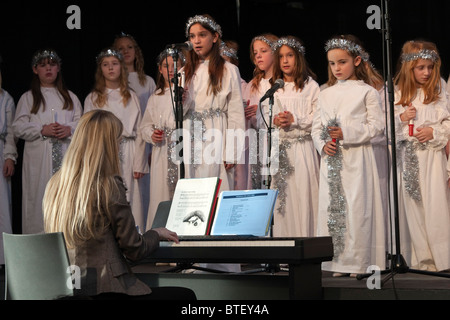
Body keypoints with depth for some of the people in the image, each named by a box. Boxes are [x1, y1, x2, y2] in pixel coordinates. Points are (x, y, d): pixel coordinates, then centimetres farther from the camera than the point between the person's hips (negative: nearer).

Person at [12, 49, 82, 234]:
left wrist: (69, 129, -10)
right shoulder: (28, 98, 10)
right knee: (40, 197, -5)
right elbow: (18, 127, 2)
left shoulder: (69, 97, 17)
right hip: (39, 159, -2)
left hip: (66, 156, 2)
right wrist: (42, 130, -12)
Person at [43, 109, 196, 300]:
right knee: (186, 295, 7)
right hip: (101, 290, -8)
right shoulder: (109, 186, -14)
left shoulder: (54, 184, 6)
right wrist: (156, 234, 12)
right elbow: (134, 250, -8)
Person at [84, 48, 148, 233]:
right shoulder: (93, 99, 10)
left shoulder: (131, 97, 12)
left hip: (128, 155, 1)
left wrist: (139, 164, 0)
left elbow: (139, 132, 8)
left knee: (131, 201, -5)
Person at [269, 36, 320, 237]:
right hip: (279, 151, 4)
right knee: (281, 201, 0)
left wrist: (295, 120, -12)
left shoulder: (310, 86, 2)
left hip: (302, 148, -3)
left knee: (303, 197, -7)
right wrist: (274, 121, -4)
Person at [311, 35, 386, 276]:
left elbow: (376, 126, -4)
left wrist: (346, 133, -14)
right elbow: (316, 126, 13)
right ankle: (337, 262, 8)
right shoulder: (326, 94, 15)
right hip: (331, 159, 4)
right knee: (331, 207, 2)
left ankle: (358, 262, 0)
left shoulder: (367, 92, 2)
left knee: (357, 207, -7)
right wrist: (323, 144, -7)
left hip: (357, 158, -4)